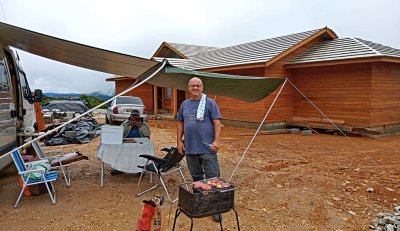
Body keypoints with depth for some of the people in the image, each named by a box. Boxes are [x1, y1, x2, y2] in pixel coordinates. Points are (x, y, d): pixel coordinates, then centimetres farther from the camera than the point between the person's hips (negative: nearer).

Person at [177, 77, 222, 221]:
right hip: (190, 148, 5)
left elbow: (217, 123, -6)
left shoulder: (210, 103, -3)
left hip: (207, 148, -4)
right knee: (196, 177, 16)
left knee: (212, 177, -2)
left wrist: (216, 141, -14)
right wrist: (179, 141, 9)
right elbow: (180, 124, 16)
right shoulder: (185, 104, 11)